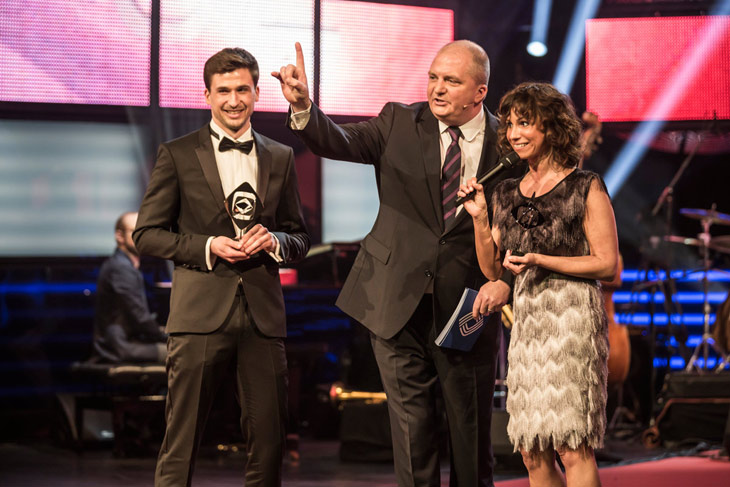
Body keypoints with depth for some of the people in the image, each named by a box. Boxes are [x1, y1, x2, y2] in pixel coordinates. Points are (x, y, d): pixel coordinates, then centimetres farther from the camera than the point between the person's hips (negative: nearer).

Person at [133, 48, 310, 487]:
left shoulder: (281, 158, 15)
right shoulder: (177, 155, 6)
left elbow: (301, 238, 19)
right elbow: (147, 234, 4)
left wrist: (275, 241, -4)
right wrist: (207, 247, -10)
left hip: (263, 314, 3)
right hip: (201, 311, -3)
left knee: (269, 442, 4)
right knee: (181, 442, -4)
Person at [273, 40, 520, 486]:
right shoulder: (400, 124, 2)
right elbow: (341, 142, -13)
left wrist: (505, 280, -12)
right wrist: (304, 108, -32)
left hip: (468, 306, -1)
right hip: (399, 302, 1)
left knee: (471, 425, 9)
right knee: (412, 424, 6)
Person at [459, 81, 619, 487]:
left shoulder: (586, 188, -2)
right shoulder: (506, 195, 14)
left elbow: (607, 264, -5)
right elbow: (493, 270, 15)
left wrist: (541, 261, -12)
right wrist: (479, 217, 3)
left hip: (572, 316, -6)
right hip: (526, 320, 6)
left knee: (572, 447, -9)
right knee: (532, 454, 5)